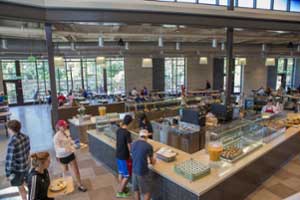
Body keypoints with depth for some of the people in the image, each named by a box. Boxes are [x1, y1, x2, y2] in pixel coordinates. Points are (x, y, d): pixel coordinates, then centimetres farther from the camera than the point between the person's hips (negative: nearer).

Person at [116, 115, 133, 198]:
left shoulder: (118, 130, -1)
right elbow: (129, 147, -20)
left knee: (121, 173, 22)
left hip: (118, 154, 8)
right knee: (127, 175, 8)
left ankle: (122, 188, 37)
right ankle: (119, 192, 18)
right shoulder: (127, 133, -25)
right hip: (124, 156, -8)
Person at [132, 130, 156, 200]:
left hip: (134, 170, 6)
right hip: (143, 172, -6)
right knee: (147, 192, 11)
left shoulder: (134, 144, -1)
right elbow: (152, 162, -3)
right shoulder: (148, 146, -15)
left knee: (136, 190, 22)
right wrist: (153, 161, 21)